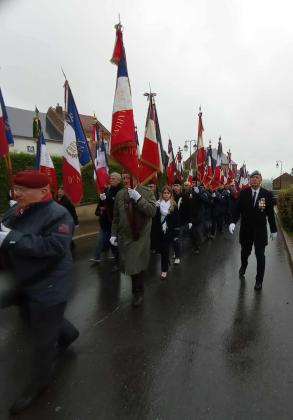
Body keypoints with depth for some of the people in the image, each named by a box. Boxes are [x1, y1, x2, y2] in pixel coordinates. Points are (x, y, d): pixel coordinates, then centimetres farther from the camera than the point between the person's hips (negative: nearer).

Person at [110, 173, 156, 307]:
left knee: (136, 266, -2)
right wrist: (114, 234, 5)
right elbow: (116, 216, 8)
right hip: (124, 236, 4)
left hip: (140, 236, -3)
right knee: (128, 265, 11)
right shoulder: (120, 194, 3)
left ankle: (138, 293, 23)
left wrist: (138, 198, -26)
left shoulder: (147, 193, -6)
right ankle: (137, 288, 36)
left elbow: (152, 211, -19)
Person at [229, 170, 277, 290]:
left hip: (260, 229, -1)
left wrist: (273, 229, 3)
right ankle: (243, 268, 47)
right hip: (246, 228, 1)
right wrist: (233, 222, -17)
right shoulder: (243, 193, -3)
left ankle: (259, 280, 20)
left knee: (260, 255, 3)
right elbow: (237, 209, -3)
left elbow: (270, 213, -2)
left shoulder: (267, 194, -5)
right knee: (245, 252, 17)